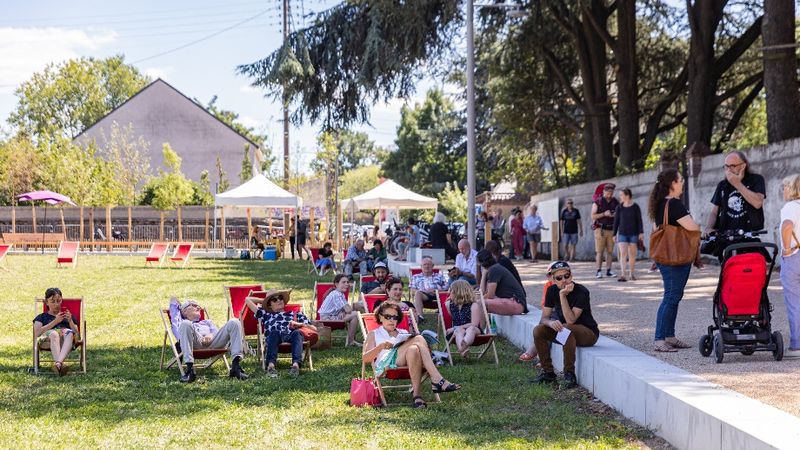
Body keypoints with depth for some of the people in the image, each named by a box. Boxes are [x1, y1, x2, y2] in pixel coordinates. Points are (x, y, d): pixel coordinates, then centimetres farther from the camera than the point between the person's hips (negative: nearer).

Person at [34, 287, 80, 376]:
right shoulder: (41, 317, 29)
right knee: (54, 334, -39)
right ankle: (61, 365, -64)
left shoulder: (68, 316, 34)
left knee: (69, 333, -38)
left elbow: (77, 334, 20)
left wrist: (70, 321, 3)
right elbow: (37, 333, 7)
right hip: (47, 338, -1)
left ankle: (58, 363, -61)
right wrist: (55, 321, 1)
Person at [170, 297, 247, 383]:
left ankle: (236, 366, -35)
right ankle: (189, 369, -45)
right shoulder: (182, 322, 42)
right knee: (185, 324, -34)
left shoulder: (207, 322, 44)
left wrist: (211, 335, 2)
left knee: (234, 322, -20)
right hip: (196, 343, -3)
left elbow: (218, 333, 24)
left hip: (213, 342, 3)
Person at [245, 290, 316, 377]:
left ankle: (296, 364, -58)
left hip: (291, 336, 0)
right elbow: (248, 300, 41)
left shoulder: (295, 315, 36)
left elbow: (314, 329, 25)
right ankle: (271, 365, -57)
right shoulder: (266, 315, 38)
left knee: (297, 333, -35)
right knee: (274, 332, -36)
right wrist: (263, 301, 48)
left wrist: (300, 324, 9)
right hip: (274, 337, 0)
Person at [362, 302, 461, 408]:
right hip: (385, 365, -3)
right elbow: (365, 358, 11)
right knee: (418, 339, -28)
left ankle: (417, 395, -45)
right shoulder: (374, 334, 26)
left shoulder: (404, 333, 36)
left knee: (413, 350, -35)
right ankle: (437, 379, -40)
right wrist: (381, 347, -6)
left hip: (408, 362, 3)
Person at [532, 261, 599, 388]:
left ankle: (569, 373, -27)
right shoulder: (552, 290, -4)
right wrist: (551, 323, -30)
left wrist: (563, 295, -33)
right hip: (563, 330, 6)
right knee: (538, 331, -15)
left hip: (588, 332, -6)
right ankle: (548, 372, -6)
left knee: (567, 329, -37)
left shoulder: (581, 292, -22)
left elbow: (570, 320, -30)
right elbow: (544, 318, -6)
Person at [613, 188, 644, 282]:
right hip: (622, 234, 0)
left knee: (632, 255, 8)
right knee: (623, 254, -13)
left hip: (633, 234, 0)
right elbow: (616, 221, 6)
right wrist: (614, 234, 5)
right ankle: (623, 275, -20)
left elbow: (639, 220, -1)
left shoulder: (635, 207, -2)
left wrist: (641, 232, -8)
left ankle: (631, 274, 20)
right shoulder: (619, 208, 2)